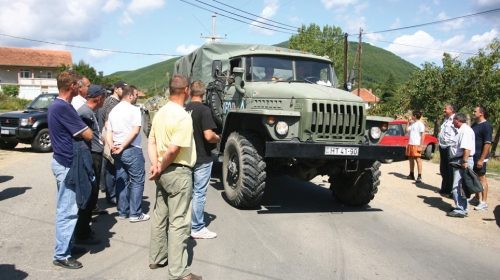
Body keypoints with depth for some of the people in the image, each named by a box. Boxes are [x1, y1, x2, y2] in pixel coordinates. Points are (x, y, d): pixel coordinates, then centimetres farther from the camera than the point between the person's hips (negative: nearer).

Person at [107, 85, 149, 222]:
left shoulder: (113, 110, 15)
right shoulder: (134, 109, -8)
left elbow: (108, 132, 11)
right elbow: (135, 131, -18)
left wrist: (112, 146, -2)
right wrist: (123, 147, -15)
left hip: (117, 151, 8)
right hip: (131, 149, -8)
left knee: (121, 181, 13)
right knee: (137, 180, 0)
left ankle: (122, 211, 18)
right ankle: (135, 213, 0)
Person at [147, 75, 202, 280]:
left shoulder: (160, 113, 9)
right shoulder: (183, 117, -18)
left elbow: (151, 142, 6)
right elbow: (173, 150, -24)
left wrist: (155, 165, -4)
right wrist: (161, 168, -10)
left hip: (164, 173, 9)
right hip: (178, 172, -9)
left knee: (160, 216, 18)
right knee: (178, 222, -3)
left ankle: (156, 258, 32)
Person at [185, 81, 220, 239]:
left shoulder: (184, 110, 4)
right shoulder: (204, 110, -16)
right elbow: (209, 136, -23)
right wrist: (218, 138, -3)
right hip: (202, 159, -7)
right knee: (199, 193, 0)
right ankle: (197, 229, 7)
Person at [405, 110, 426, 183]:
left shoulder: (420, 124, -10)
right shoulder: (412, 124, 14)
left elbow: (423, 135, -13)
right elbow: (407, 130, 15)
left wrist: (421, 146, -18)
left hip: (416, 145, -9)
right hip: (410, 144, 9)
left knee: (418, 159, -9)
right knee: (410, 159, 15)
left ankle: (419, 177, -8)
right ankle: (411, 175, 28)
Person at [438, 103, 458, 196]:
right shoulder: (445, 119, 17)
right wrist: (439, 138, 16)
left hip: (450, 147, -9)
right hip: (443, 147, 9)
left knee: (451, 170, -4)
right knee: (443, 170, 16)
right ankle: (445, 188, 28)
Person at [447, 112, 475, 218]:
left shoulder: (466, 130, -15)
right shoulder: (462, 130, 19)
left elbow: (467, 148, -25)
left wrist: (464, 161, -28)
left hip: (462, 161, -11)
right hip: (458, 160, 11)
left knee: (458, 186, -10)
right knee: (460, 186, 15)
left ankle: (460, 210, -7)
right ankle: (462, 208, 23)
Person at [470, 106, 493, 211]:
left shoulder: (487, 126, -14)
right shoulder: (474, 125, 12)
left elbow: (487, 143, -18)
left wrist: (481, 159, -21)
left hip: (480, 157, -8)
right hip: (473, 156, 8)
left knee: (481, 178, -2)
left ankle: (484, 202, 3)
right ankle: (477, 198, 25)